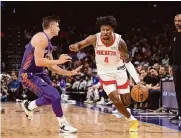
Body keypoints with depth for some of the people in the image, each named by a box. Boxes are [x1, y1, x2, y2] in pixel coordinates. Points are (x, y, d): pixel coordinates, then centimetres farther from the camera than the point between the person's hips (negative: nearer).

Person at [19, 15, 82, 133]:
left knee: (51, 97, 19)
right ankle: (64, 125, -8)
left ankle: (28, 106, 39)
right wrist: (59, 61, -20)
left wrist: (69, 73, 12)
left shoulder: (48, 42, 13)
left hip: (38, 74, 10)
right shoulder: (41, 38, -18)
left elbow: (51, 66, 18)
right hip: (29, 75, -10)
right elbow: (38, 62, -27)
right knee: (55, 95, -19)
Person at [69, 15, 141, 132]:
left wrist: (138, 81, -16)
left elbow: (127, 62, -12)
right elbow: (80, 44, -25)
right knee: (116, 100, -14)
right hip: (105, 73, 0)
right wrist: (75, 46, -53)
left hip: (119, 71, 0)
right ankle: (132, 120, 9)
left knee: (126, 102, 2)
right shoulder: (95, 39, -20)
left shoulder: (119, 42, -21)